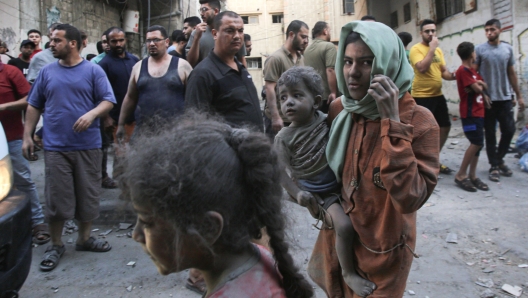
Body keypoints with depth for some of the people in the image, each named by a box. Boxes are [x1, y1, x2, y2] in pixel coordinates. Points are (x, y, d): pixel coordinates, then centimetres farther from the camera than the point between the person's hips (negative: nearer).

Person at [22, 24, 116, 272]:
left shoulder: (93, 71, 2)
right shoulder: (46, 72, 8)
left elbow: (108, 101, -4)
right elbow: (34, 106, 12)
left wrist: (92, 114, -23)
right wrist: (27, 136, 5)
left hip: (88, 145, -1)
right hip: (55, 146, 1)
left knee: (88, 194, 8)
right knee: (56, 198, 3)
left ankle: (84, 238, 26)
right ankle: (55, 245, 18)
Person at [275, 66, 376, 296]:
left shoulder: (325, 120, -6)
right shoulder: (284, 138, -14)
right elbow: (280, 171, -14)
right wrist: (297, 193, -26)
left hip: (342, 183, 5)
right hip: (318, 194, -5)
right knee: (345, 226, -21)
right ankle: (349, 273, 2)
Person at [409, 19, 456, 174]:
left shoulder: (438, 50, 13)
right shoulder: (416, 49, -11)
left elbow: (444, 71, 17)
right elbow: (422, 68, -27)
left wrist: (455, 75, -3)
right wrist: (432, 48, -20)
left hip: (438, 95, 9)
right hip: (422, 96, -9)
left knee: (445, 126, 16)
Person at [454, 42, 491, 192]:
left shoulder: (472, 70, 18)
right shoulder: (463, 70, -12)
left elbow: (483, 86, 18)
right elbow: (477, 88, -16)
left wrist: (480, 84, -3)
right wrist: (480, 86, 5)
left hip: (478, 112, 9)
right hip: (469, 113, -9)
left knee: (477, 144, 8)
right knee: (477, 143, -13)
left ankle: (472, 176, 13)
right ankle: (461, 175, -6)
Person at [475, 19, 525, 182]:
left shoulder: (508, 49, 8)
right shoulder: (480, 50, -3)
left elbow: (511, 73, 12)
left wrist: (519, 96, 11)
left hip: (505, 98, 3)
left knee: (509, 130, 5)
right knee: (490, 133, 4)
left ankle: (499, 159, 27)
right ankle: (494, 166, 15)